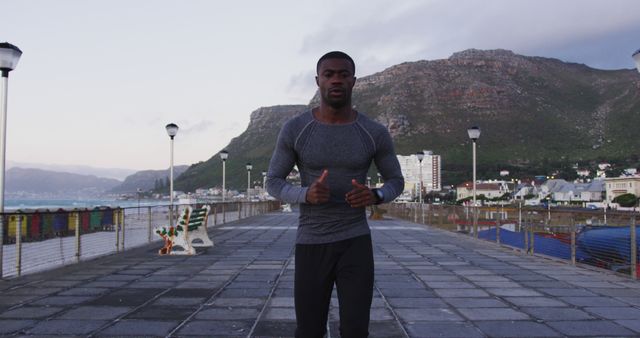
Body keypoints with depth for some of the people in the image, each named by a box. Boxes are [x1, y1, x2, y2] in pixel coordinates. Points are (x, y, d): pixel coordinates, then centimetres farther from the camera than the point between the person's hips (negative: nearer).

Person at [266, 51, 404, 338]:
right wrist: (306, 195, -23)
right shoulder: (294, 129, -7)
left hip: (355, 242, 0)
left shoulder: (375, 133, -5)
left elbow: (396, 182, 8)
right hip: (311, 245, 0)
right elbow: (273, 184, 1)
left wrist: (374, 196, -18)